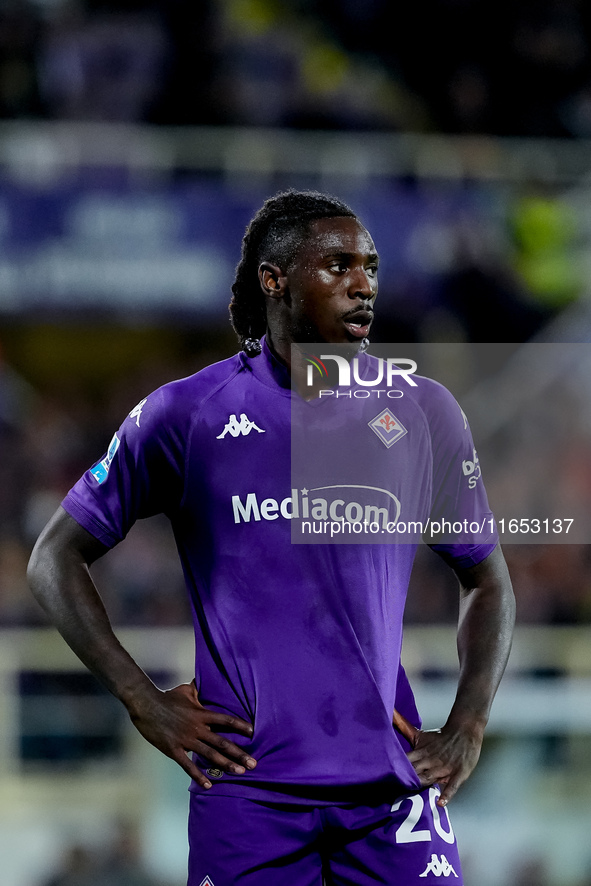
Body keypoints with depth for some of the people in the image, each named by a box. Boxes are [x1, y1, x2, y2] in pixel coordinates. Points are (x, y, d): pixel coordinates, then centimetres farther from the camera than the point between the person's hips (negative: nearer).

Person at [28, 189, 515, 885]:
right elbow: (55, 559, 7)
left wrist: (466, 730, 5)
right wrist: (145, 703, -2)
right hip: (248, 788, -2)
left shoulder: (424, 414, 8)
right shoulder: (186, 415, 2)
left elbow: (487, 581, 18)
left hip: (392, 780, 2)